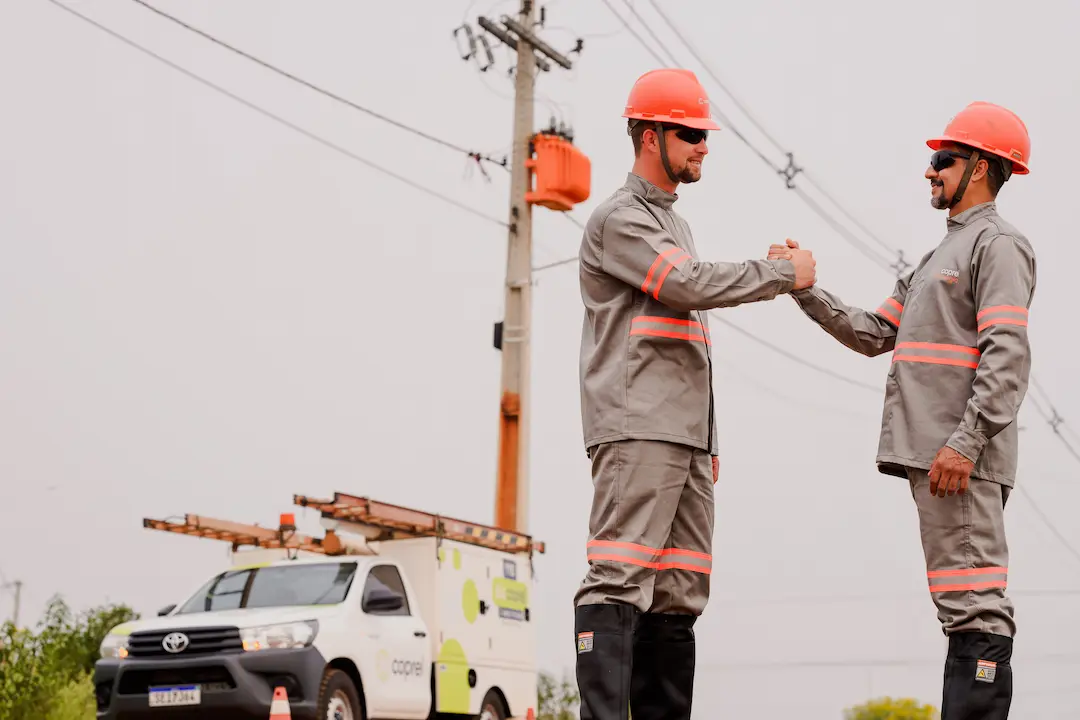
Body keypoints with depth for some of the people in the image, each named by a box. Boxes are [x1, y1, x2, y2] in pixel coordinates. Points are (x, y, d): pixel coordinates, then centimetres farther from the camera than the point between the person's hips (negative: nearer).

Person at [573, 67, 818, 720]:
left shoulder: (673, 223, 27)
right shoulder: (619, 219, -2)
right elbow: (691, 284, -16)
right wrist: (785, 274, -6)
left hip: (686, 440, 9)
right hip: (636, 430, -9)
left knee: (678, 595, 5)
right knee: (619, 583, -16)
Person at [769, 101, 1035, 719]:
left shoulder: (999, 243, -5)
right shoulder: (942, 254, 27)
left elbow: (1007, 356, -16)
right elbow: (873, 334, 25)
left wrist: (965, 442, -24)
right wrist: (804, 287, 17)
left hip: (963, 457, -10)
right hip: (929, 452, 10)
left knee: (975, 608, -13)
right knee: (966, 606, 10)